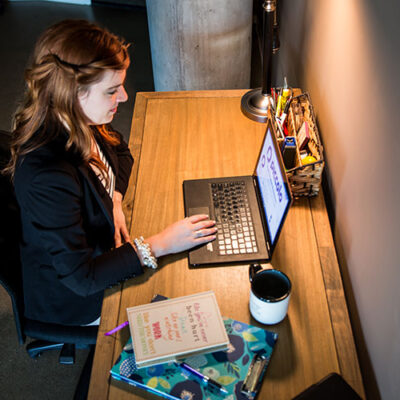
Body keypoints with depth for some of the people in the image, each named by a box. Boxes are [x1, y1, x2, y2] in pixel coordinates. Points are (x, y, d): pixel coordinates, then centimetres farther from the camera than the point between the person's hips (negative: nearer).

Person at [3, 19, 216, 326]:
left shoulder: (81, 124, -15)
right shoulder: (48, 179, -40)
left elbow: (121, 152, 8)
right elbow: (81, 277, -33)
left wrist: (114, 200, -11)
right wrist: (159, 245, -30)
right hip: (73, 297, -7)